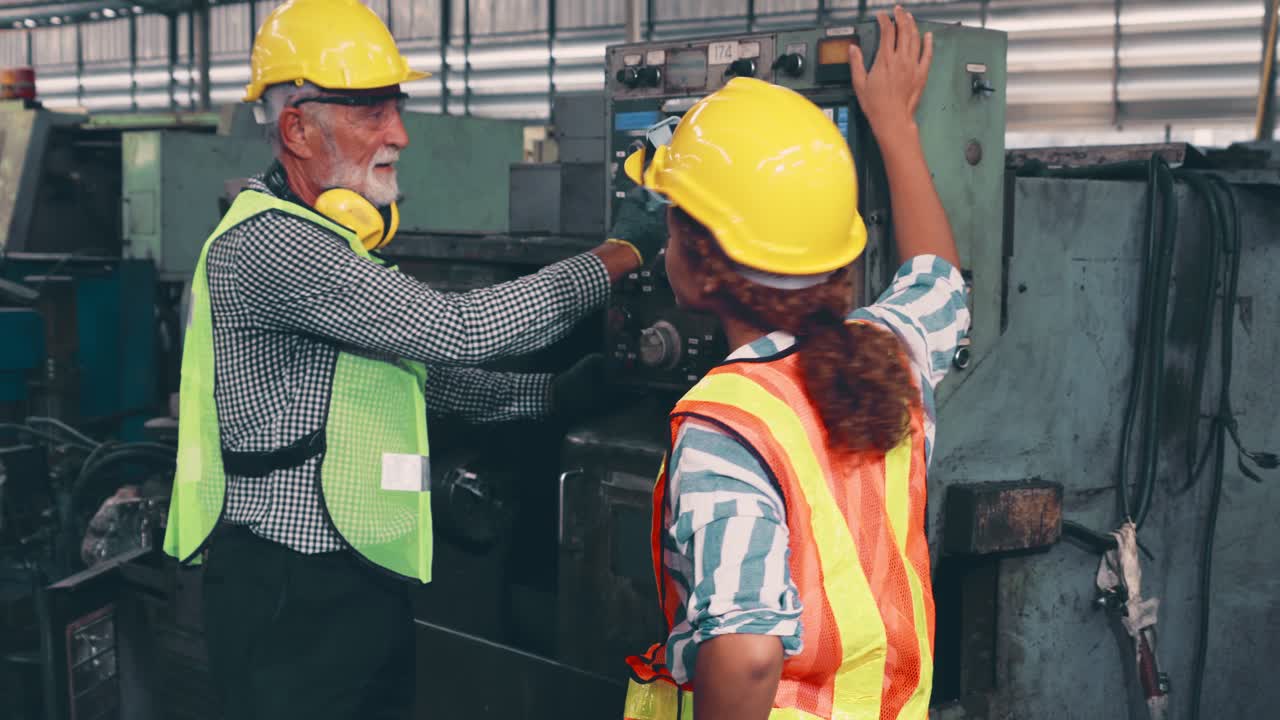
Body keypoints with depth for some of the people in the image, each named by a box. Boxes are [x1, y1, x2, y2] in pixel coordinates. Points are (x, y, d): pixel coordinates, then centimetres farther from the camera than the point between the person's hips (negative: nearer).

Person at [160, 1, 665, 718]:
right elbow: (461, 329, -24)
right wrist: (624, 253, -15)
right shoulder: (266, 242, -19)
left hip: (366, 586, 10)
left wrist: (560, 390, 7)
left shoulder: (338, 246, 15)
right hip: (294, 599, -9)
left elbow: (432, 375, 20)